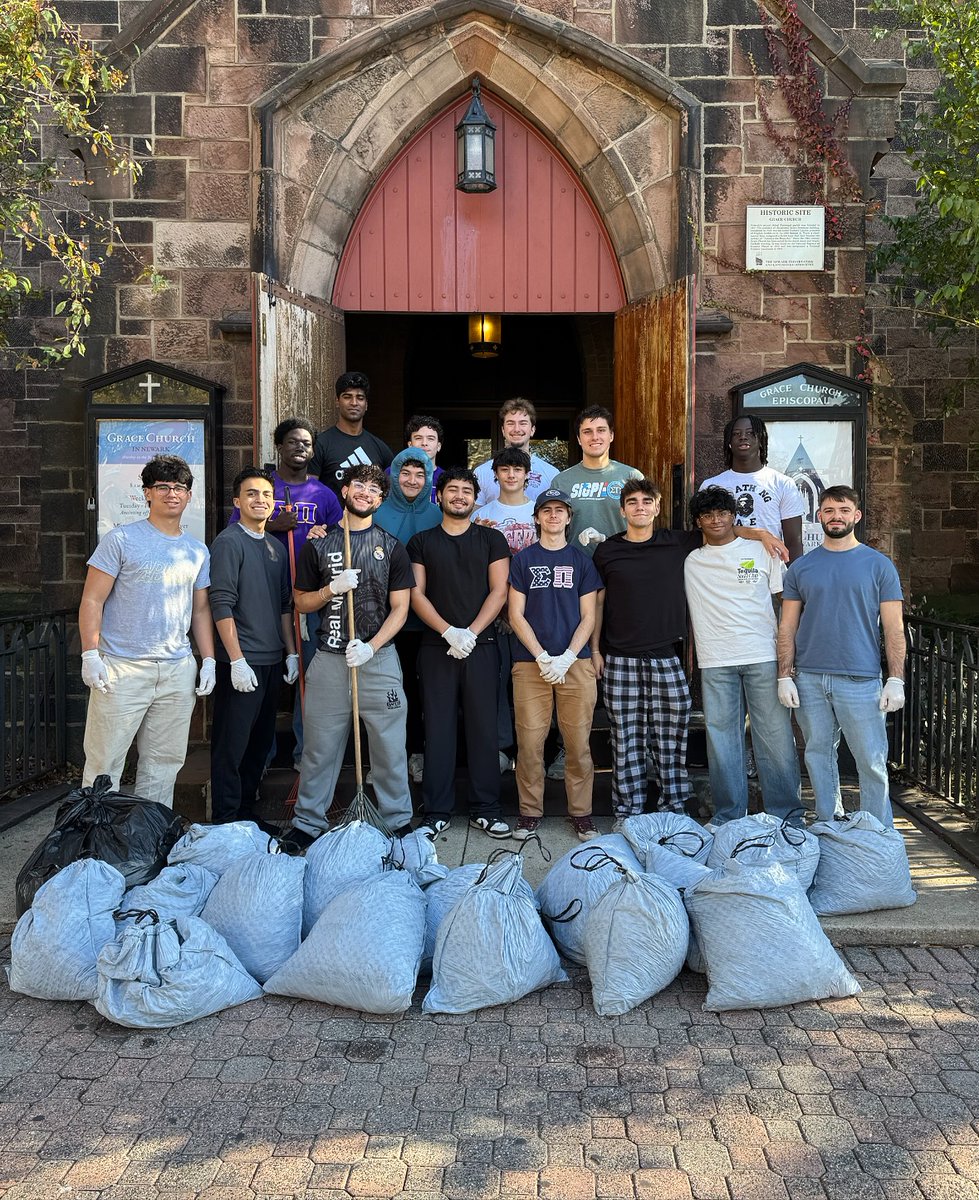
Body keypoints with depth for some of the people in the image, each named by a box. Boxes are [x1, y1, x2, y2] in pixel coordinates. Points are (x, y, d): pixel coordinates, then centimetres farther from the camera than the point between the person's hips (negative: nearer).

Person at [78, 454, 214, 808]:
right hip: (122, 668, -4)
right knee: (104, 761, -1)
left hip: (178, 670, 5)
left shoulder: (198, 551, 13)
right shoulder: (121, 539, -2)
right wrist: (90, 655, -12)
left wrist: (209, 660, 11)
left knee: (164, 763, 10)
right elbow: (92, 600, -4)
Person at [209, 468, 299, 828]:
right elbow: (221, 605, -14)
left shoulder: (276, 547, 15)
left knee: (260, 743, 14)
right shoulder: (229, 542, -8)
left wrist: (291, 653, 13)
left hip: (272, 662, 8)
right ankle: (226, 821, 9)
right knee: (231, 745, -1)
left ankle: (247, 812, 26)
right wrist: (237, 660, -18)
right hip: (241, 662, -8)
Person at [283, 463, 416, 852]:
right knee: (320, 747, 6)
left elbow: (400, 608, 3)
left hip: (378, 658, 0)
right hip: (330, 659, 1)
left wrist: (371, 647, -11)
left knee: (389, 746, 4)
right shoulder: (318, 545, 8)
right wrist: (331, 590, -9)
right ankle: (307, 823, 17)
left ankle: (398, 822, 16)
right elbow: (301, 602, 11)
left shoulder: (391, 547, 6)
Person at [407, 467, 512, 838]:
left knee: (483, 728, 1)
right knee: (438, 730, 2)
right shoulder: (422, 542, 10)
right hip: (436, 647, 0)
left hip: (481, 646, 0)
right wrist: (448, 632, -12)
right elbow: (416, 594, 2)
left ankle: (485, 810, 10)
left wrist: (471, 633, -11)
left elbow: (499, 591, 1)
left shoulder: (492, 539, 9)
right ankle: (437, 812, 10)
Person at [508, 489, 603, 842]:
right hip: (530, 663, 0)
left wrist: (567, 657, -8)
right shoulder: (523, 559, 9)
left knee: (578, 743, 1)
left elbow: (588, 617, 7)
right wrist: (542, 657, -8)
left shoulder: (581, 560, 11)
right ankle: (530, 812, 11)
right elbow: (516, 615, 4)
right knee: (529, 741, -1)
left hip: (576, 663, 0)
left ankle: (581, 813, 12)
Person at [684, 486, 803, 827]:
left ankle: (787, 815, 10)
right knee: (721, 740, 4)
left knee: (776, 737, 0)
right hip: (714, 662, 1)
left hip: (764, 657, -1)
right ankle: (728, 815, 15)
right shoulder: (690, 562, 11)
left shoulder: (761, 551, 9)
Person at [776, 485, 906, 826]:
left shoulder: (879, 565, 3)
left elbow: (893, 628, 0)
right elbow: (787, 626, 8)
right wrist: (785, 676, 0)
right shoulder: (801, 567, 8)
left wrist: (895, 680, -8)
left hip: (861, 680, -2)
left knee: (872, 762, -1)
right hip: (809, 679, 3)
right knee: (819, 756, 11)